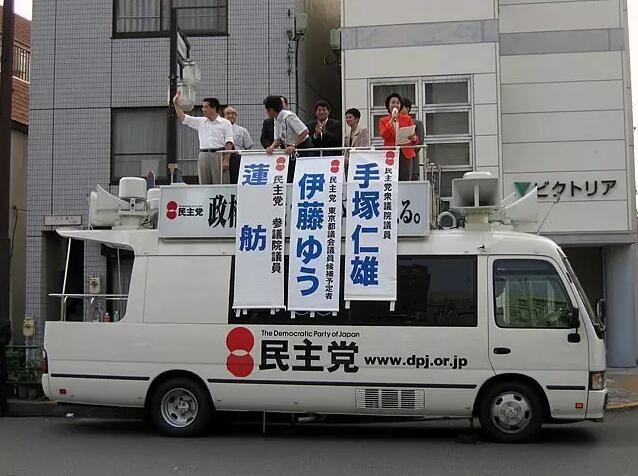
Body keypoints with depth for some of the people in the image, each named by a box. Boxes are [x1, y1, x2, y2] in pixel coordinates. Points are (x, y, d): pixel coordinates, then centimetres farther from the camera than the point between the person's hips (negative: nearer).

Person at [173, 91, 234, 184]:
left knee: (219, 184, -6)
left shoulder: (225, 123, 1)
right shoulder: (200, 122, 15)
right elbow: (182, 117, 17)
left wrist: (226, 160, -14)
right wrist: (176, 103, 8)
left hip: (218, 155, -5)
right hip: (203, 155, 5)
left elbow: (229, 143, -5)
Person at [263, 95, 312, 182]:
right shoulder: (276, 119, 7)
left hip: (303, 148, -9)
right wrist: (271, 147, -12)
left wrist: (293, 146, -26)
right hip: (292, 152, 9)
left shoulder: (288, 116, -21)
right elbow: (278, 139, 9)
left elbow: (305, 132, -26)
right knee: (289, 179, 5)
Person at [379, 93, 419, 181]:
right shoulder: (383, 120, 13)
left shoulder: (407, 119, 13)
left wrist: (413, 138, -14)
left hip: (405, 154, 0)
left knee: (405, 180, -7)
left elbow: (415, 138, 9)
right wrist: (391, 120, -9)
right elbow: (383, 135, -5)